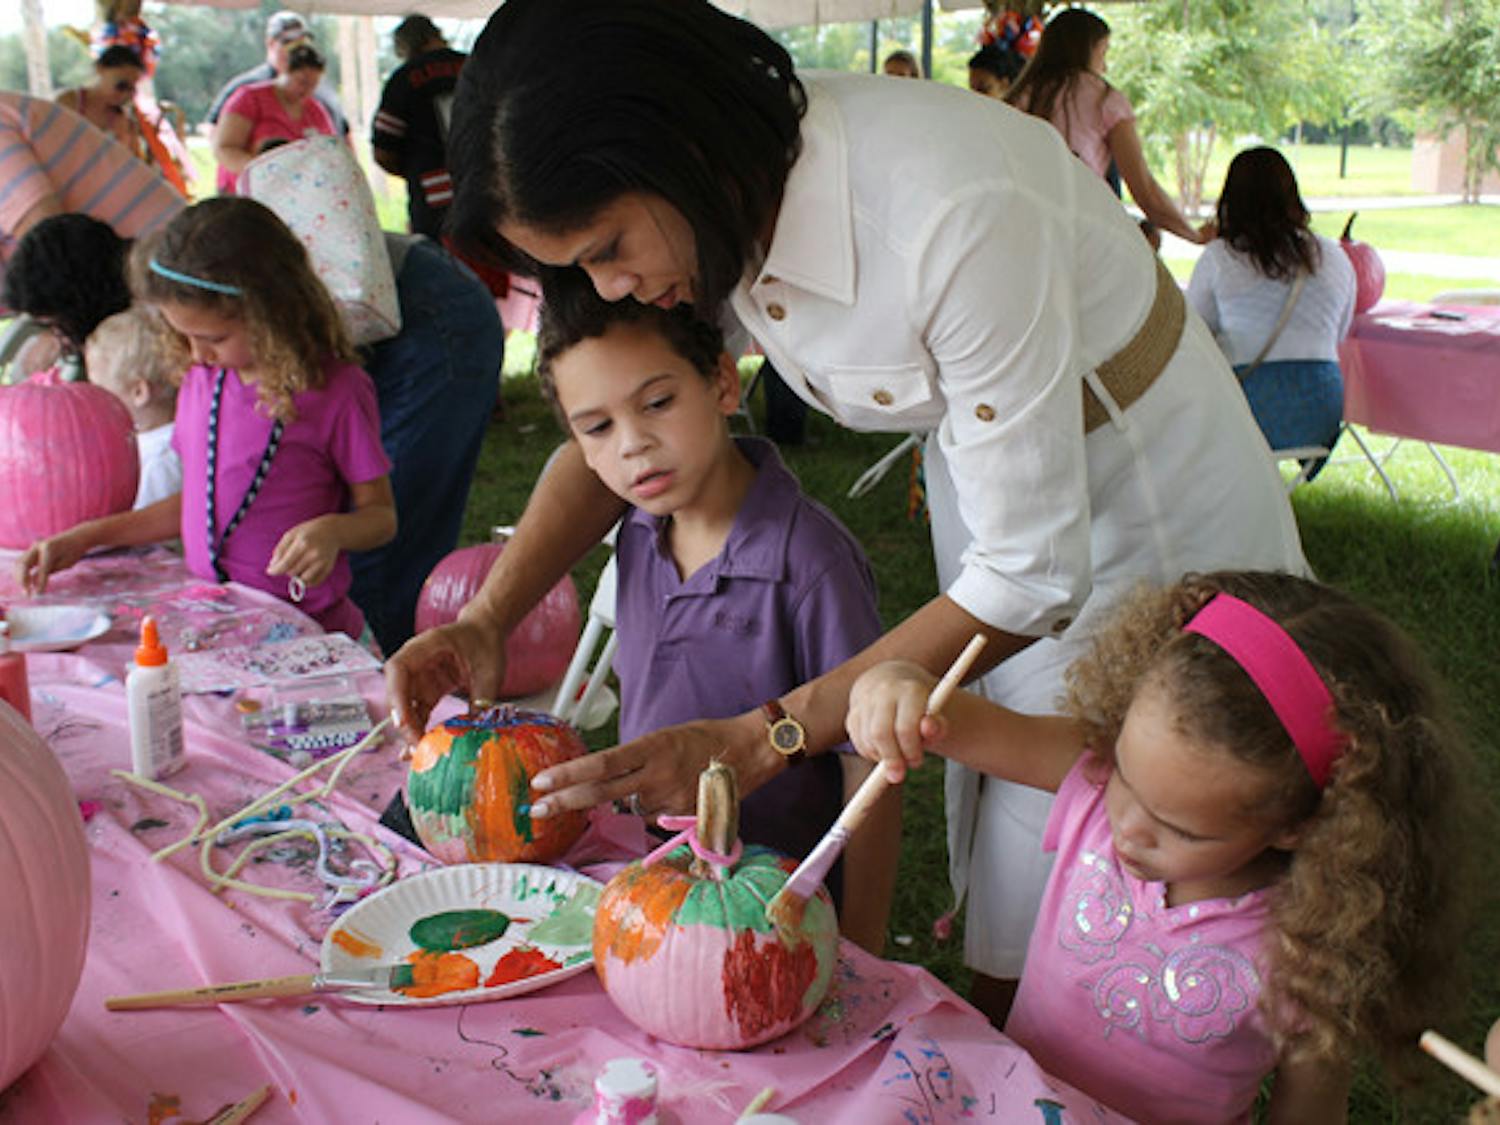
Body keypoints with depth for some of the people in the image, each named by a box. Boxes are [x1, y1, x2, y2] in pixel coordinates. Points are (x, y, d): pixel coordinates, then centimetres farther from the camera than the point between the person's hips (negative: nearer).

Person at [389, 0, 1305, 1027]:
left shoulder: (952, 208, -36)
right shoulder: (718, 199, -14)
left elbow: (1033, 576, -31)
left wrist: (756, 742, -31)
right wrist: (488, 619, -13)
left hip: (1150, 487, -6)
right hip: (981, 462, 6)